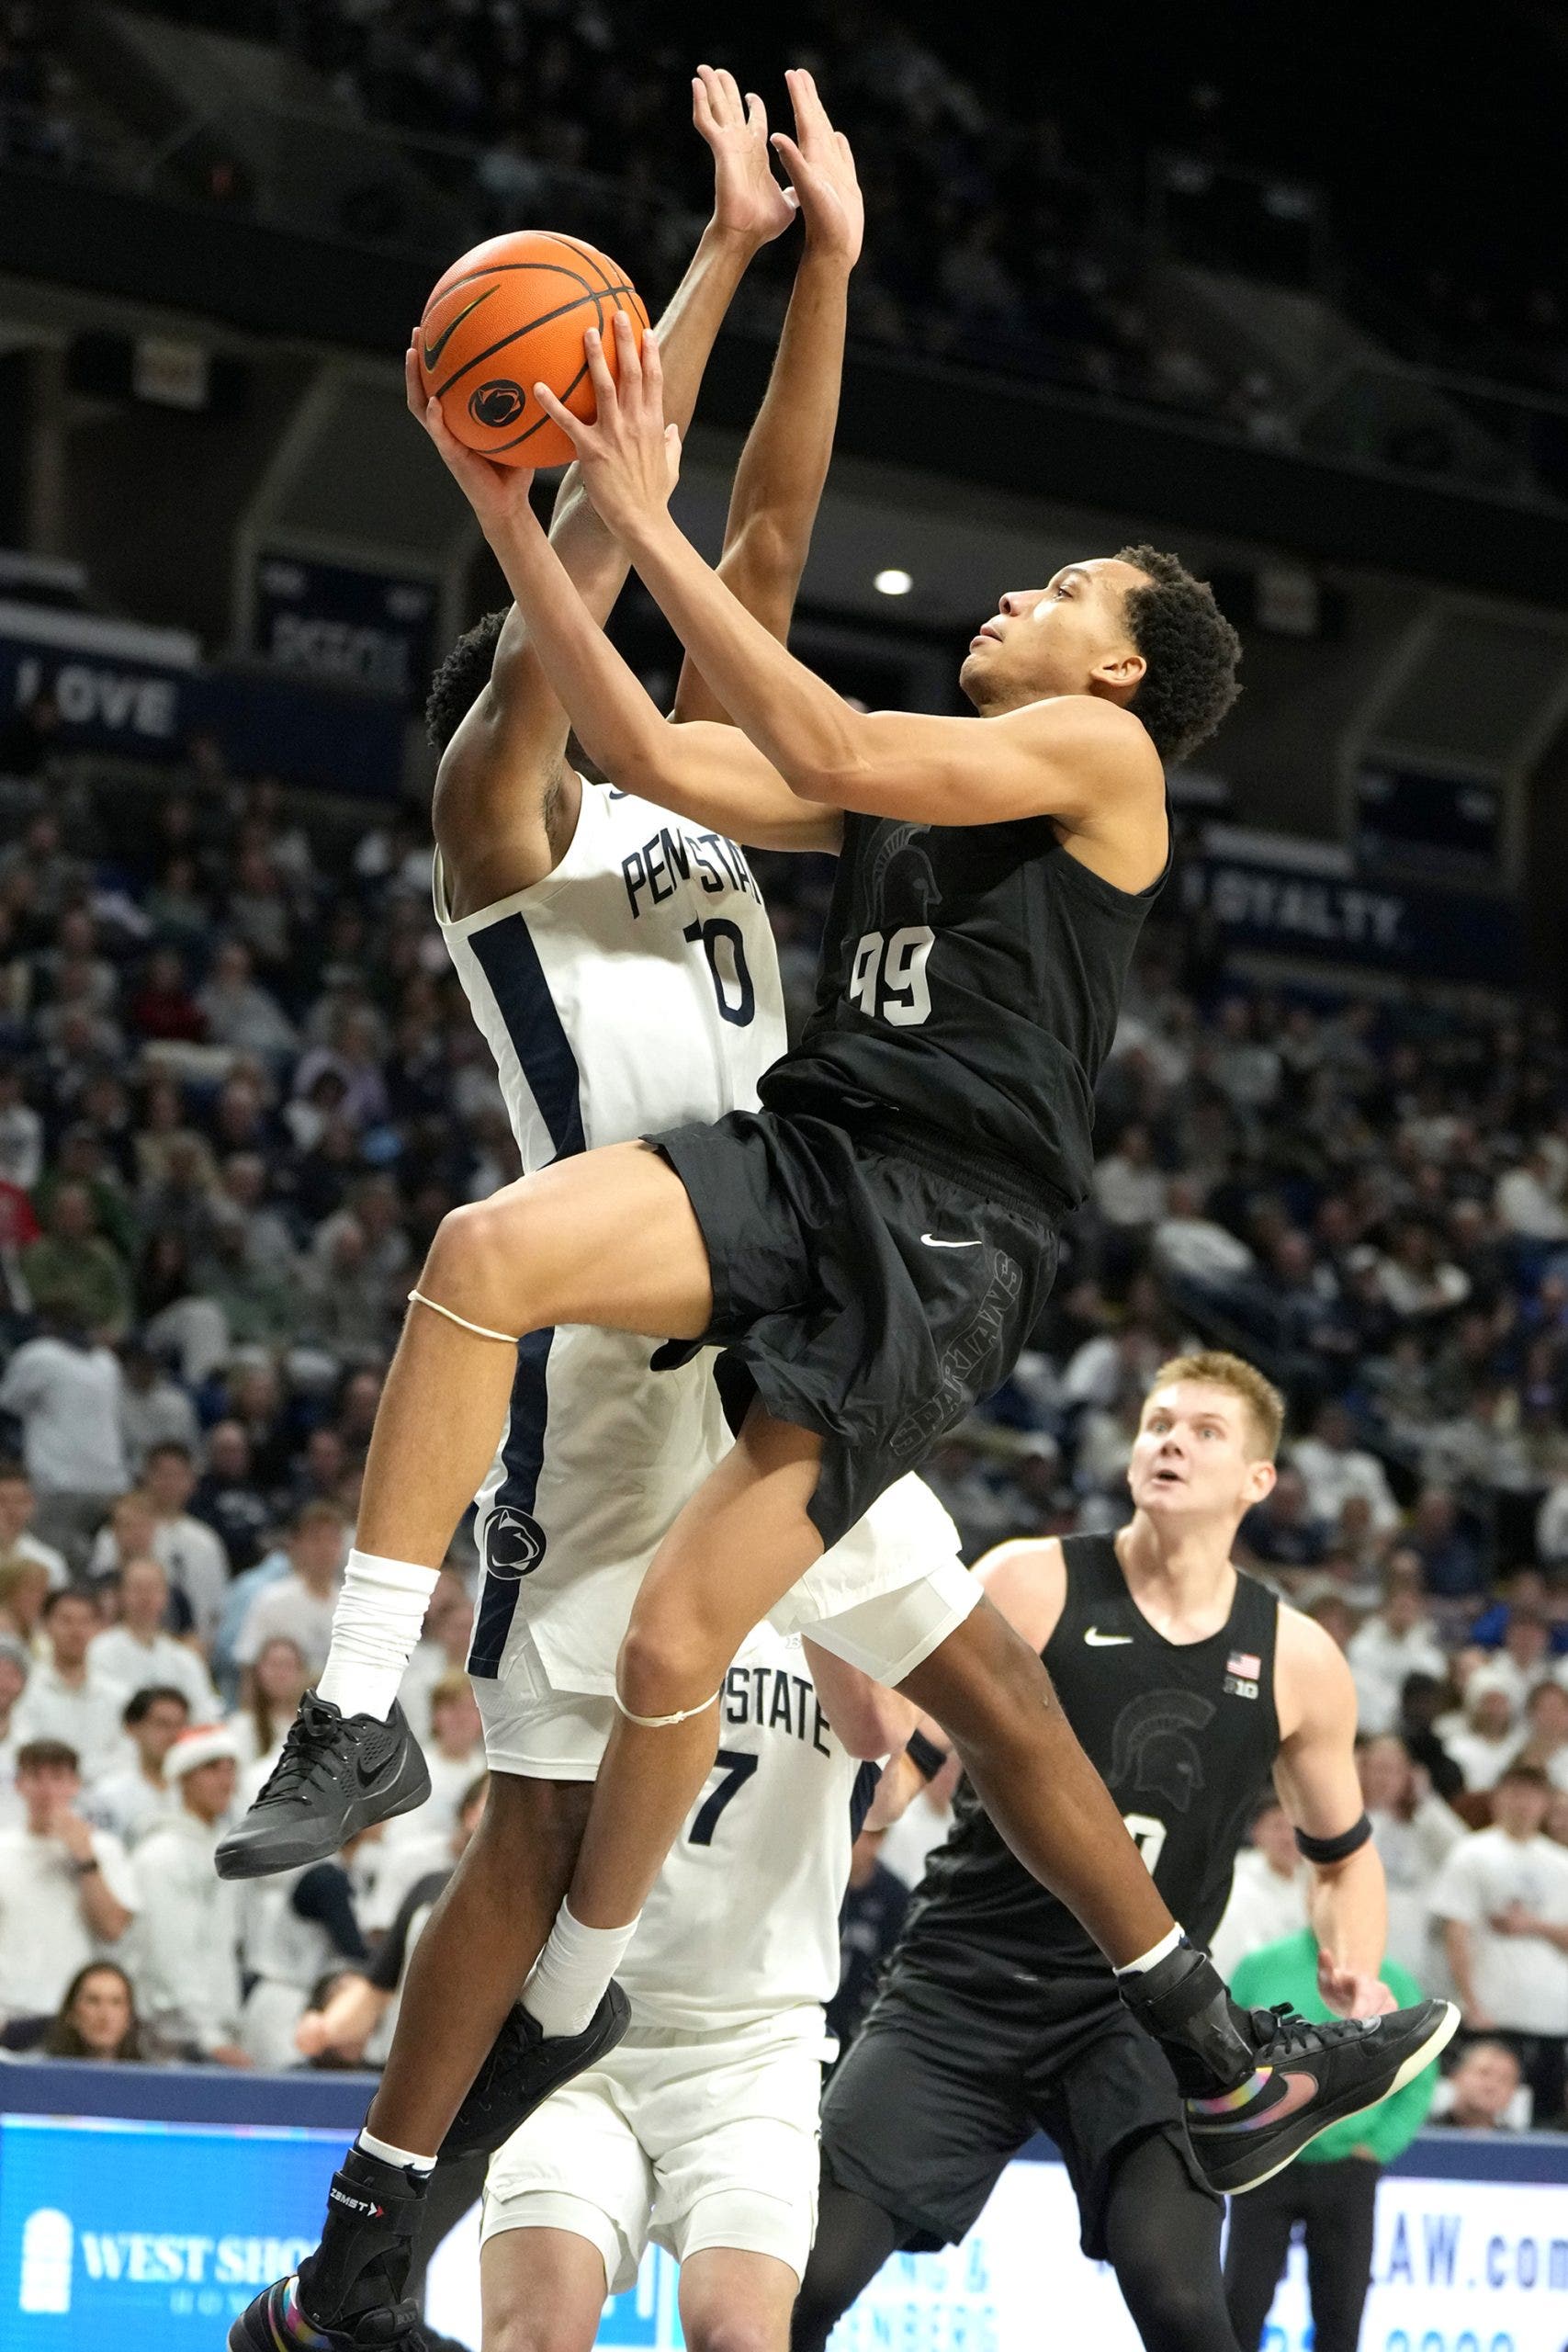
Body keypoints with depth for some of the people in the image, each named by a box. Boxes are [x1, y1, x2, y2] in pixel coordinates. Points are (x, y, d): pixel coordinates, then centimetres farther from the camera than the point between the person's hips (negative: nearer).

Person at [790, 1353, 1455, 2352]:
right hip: (964, 1985, 0)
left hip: (1137, 2008, 0)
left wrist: (1353, 1976, -2)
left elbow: (1344, 1853, 18)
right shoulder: (1032, 1584, -5)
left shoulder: (1297, 1661, 3)